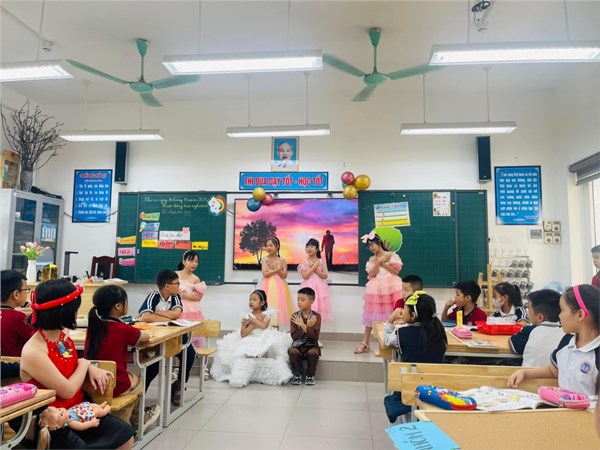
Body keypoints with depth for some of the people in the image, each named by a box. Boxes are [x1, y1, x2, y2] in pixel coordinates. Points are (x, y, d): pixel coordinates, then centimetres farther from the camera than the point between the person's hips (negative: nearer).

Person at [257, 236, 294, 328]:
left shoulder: (282, 260, 2)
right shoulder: (264, 259, 0)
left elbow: (284, 275, -4)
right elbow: (265, 274, -11)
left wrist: (275, 268, -14)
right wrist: (277, 269, -16)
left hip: (279, 286, 1)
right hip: (268, 286, -1)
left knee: (277, 306, 3)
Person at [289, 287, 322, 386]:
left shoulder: (316, 316, -5)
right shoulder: (295, 316, -2)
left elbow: (315, 336, -15)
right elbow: (294, 336, -10)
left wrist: (303, 325, -24)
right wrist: (308, 326, -19)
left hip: (311, 344, -1)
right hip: (298, 344, 1)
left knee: (313, 353, -31)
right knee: (293, 352, -30)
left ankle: (310, 376, -4)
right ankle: (297, 374, -4)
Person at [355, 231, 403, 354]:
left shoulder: (392, 255, 2)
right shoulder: (372, 259, 9)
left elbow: (396, 271, -6)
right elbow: (372, 274, -4)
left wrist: (383, 263, -8)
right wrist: (379, 261, -10)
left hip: (391, 287, -2)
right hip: (376, 289, 2)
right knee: (372, 315, 3)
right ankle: (365, 343, 7)